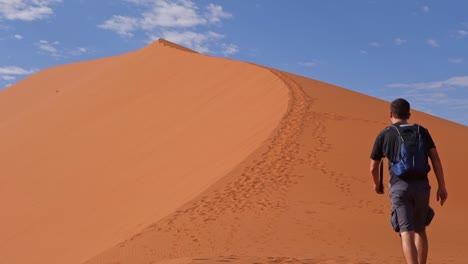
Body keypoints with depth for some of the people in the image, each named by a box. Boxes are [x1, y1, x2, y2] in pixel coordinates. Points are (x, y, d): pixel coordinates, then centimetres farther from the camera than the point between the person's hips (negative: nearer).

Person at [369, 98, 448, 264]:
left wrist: (376, 184, 32)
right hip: (421, 186, 3)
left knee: (407, 233, -8)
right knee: (420, 230, 20)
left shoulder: (383, 135, 8)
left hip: (399, 187, -3)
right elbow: (435, 159, 3)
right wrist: (442, 187, 3)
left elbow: (373, 168, 12)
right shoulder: (422, 131, 13)